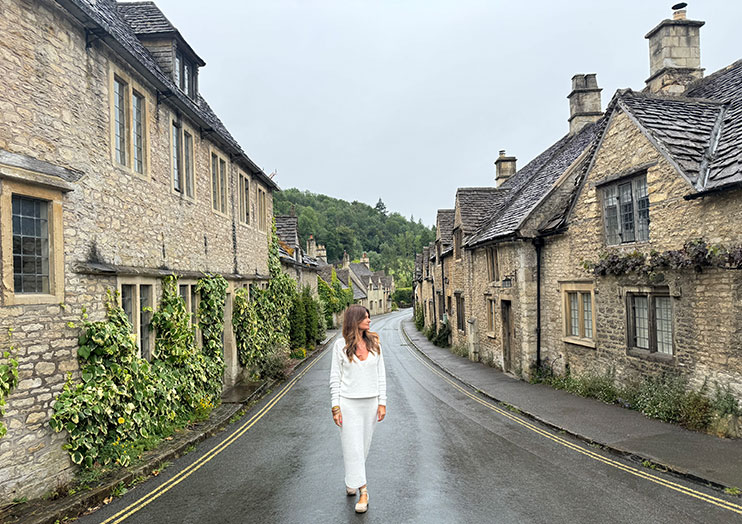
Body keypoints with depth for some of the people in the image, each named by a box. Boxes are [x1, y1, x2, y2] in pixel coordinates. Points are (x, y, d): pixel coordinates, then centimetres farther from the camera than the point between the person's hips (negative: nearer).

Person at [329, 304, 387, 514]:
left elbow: (381, 375, 5)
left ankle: (351, 481, 37)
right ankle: (363, 492, 7)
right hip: (348, 403, -3)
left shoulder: (374, 343, 3)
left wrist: (382, 403, 1)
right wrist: (335, 406, -8)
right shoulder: (341, 345, -5)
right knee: (352, 447, -2)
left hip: (370, 402, 3)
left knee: (364, 445, 14)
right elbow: (335, 377, -3)